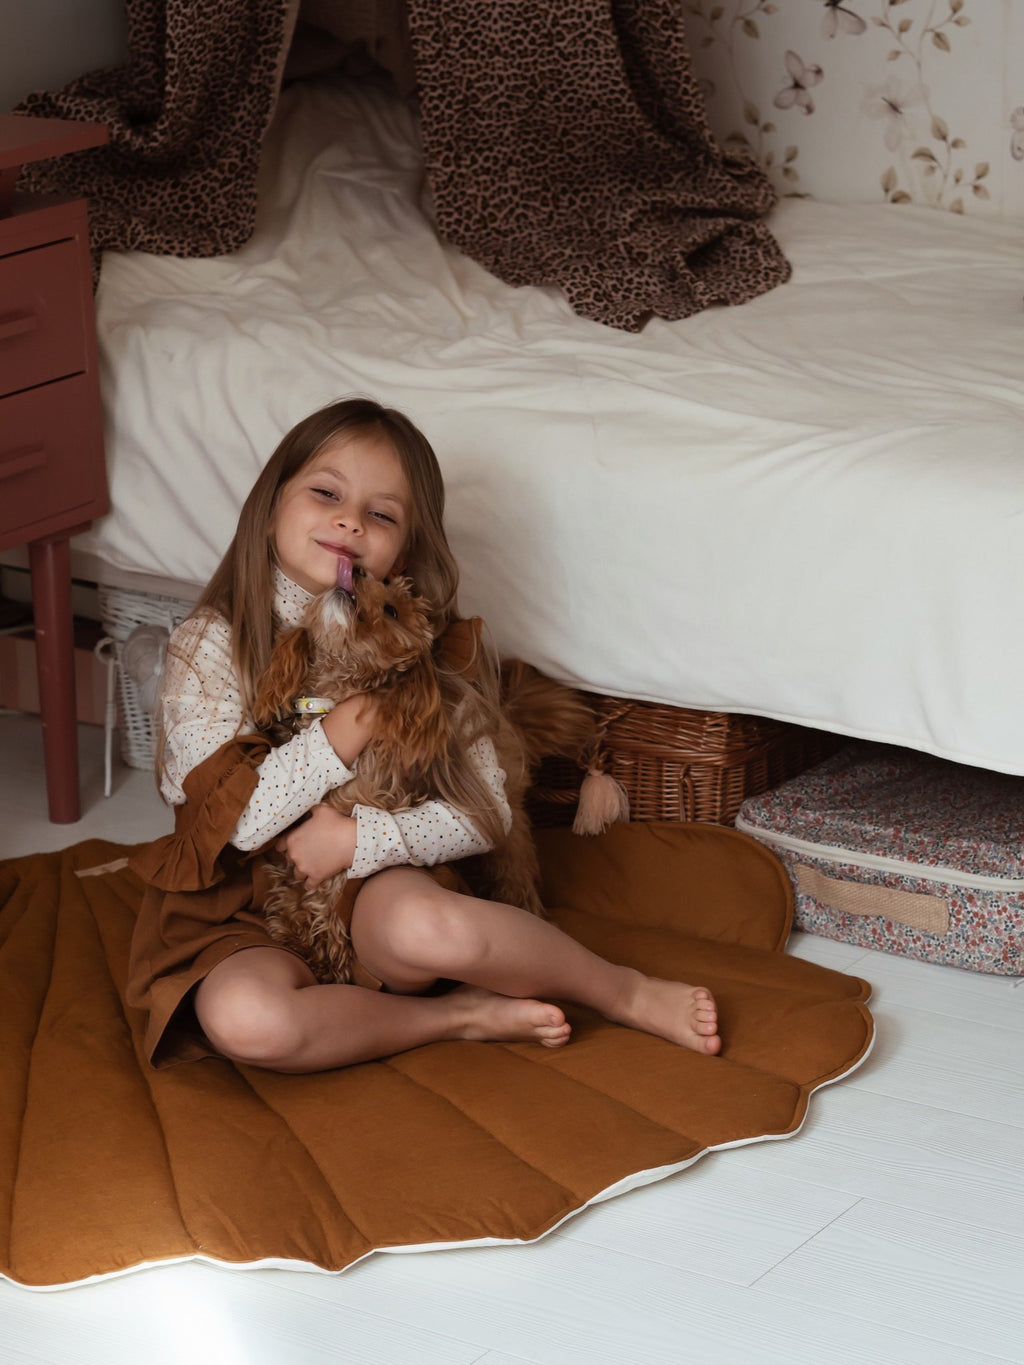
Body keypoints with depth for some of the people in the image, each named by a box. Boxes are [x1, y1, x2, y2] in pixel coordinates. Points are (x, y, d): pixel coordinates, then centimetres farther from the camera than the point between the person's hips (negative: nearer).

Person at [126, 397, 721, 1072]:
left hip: (379, 888, 1)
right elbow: (225, 820, -13)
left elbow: (485, 813, -4)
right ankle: (461, 1016, -16)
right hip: (245, 910, 0)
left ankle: (623, 991, -12)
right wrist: (332, 745, -23)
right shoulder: (210, 647, -5)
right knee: (242, 1018, -35)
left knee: (426, 926, -36)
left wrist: (356, 838, -17)